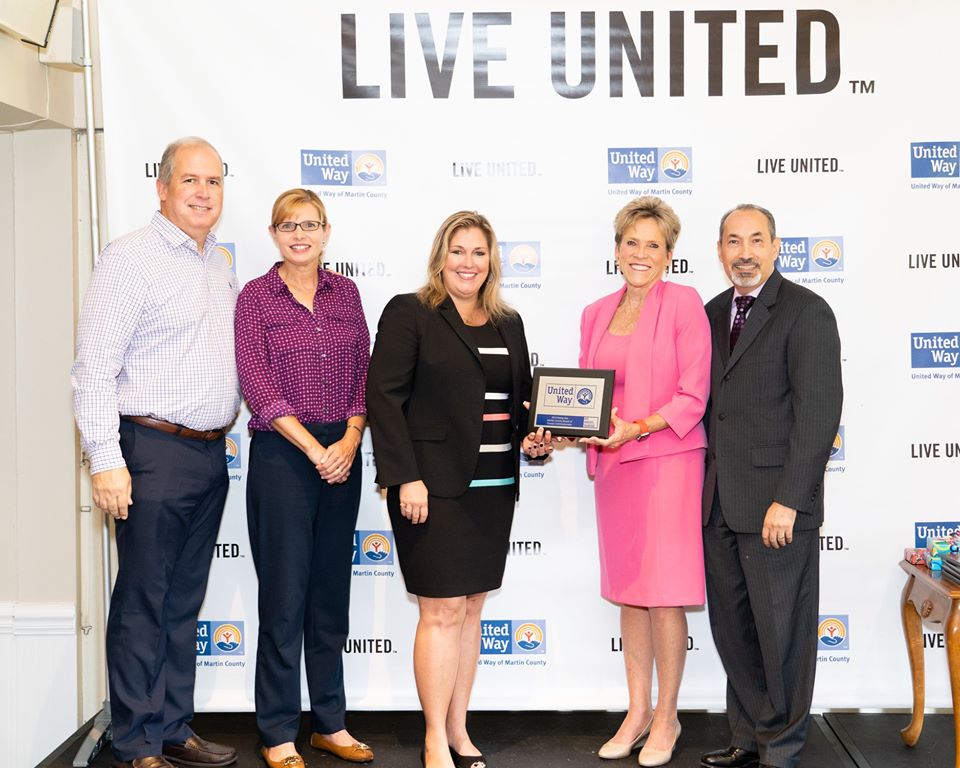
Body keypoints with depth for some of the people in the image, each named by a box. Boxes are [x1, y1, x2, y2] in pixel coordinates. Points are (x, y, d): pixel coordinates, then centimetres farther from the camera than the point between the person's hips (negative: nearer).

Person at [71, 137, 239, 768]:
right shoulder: (130, 258, -8)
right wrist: (106, 459, -18)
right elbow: (93, 366, -13)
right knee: (143, 602, 0)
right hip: (154, 451, -7)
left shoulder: (221, 266, 15)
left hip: (211, 454, 7)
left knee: (185, 600, 14)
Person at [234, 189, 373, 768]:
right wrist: (314, 449, -15)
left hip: (343, 454, 4)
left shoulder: (345, 292, 9)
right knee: (285, 595, 0)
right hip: (282, 455, -4)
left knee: (332, 593, 11)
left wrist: (350, 441, -8)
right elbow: (258, 385, -9)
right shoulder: (256, 297, -2)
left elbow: (364, 375, 7)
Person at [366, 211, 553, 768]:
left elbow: (522, 399, 22)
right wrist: (406, 478, -16)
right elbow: (385, 397, -9)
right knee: (442, 611, -4)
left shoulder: (508, 324, 15)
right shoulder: (409, 314, -3)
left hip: (494, 487, 6)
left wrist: (531, 439, 0)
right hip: (434, 486, -6)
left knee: (471, 610, 12)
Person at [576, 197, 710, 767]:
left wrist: (638, 428, -20)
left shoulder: (684, 304, -5)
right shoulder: (596, 314, 13)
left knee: (664, 595, -2)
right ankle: (637, 712, 24)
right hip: (612, 464, 6)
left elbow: (693, 396, -9)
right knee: (627, 592, 12)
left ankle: (666, 718, 13)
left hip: (668, 461, -6)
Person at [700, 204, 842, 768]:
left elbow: (819, 413, -14)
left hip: (776, 507, -7)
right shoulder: (713, 314, 14)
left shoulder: (807, 313, -8)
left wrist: (788, 500, -18)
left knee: (781, 631, 4)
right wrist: (705, 486, 8)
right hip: (720, 505, 7)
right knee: (732, 628, 14)